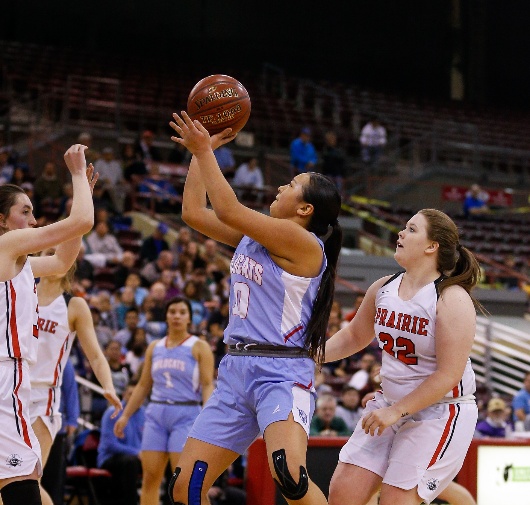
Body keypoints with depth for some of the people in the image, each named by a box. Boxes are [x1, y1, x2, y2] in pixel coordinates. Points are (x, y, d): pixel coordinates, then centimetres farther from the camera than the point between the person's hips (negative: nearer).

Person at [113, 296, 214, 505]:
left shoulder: (199, 347, 1)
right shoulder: (155, 347, 14)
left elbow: (207, 386, -7)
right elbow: (143, 385, 18)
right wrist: (126, 415, 14)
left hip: (186, 415, -4)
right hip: (156, 413, 4)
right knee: (150, 477, 0)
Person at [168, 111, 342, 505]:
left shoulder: (302, 241, -11)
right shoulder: (252, 235, 13)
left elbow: (228, 209, -17)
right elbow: (194, 212, 18)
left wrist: (204, 151, -8)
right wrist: (202, 150, 14)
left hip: (282, 373, -8)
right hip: (236, 370, 8)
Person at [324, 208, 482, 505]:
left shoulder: (453, 299, -17)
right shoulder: (383, 289, 3)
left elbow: (449, 375, -20)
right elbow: (354, 336, 20)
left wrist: (396, 411, -20)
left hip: (441, 411, -7)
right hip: (390, 403, 7)